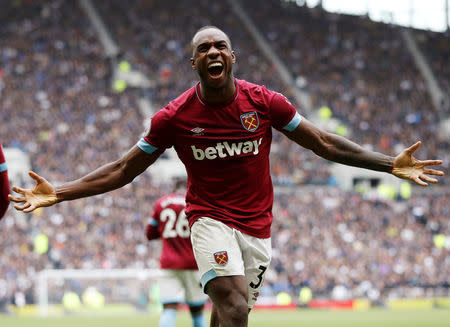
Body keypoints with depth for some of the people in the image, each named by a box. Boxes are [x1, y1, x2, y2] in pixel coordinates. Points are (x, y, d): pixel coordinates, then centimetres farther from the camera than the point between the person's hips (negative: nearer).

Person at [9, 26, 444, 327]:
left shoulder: (265, 102, -4)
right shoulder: (174, 117, -7)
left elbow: (325, 144, 5)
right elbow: (123, 171, 2)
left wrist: (391, 165, 0)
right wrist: (57, 193, -6)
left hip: (257, 225, 3)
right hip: (210, 220, -3)